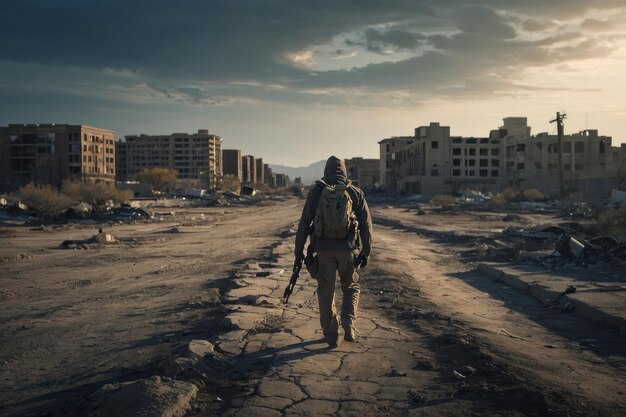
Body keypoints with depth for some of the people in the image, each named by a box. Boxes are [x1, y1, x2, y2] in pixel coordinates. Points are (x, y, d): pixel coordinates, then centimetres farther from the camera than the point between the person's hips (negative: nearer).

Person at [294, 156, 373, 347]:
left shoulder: (316, 192, 1)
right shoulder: (356, 193, 2)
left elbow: (304, 223, 0)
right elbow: (366, 224, -1)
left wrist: (299, 251, 7)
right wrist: (366, 252, 5)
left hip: (324, 250, 0)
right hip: (349, 250, 1)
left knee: (326, 293, 11)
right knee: (351, 288, 21)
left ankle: (331, 336, 15)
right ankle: (348, 322, 0)